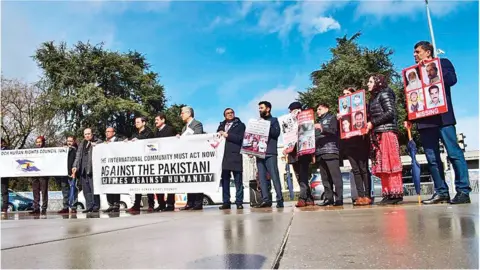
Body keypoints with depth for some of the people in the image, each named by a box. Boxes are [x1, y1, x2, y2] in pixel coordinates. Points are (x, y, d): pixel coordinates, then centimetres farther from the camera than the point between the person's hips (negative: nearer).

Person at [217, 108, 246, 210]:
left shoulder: (240, 125, 9)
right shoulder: (221, 126, 22)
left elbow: (239, 138, -6)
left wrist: (227, 135, -8)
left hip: (235, 155, -3)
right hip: (223, 155, 4)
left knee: (238, 181, -2)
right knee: (224, 180, 3)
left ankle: (239, 202, 1)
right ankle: (226, 202, 8)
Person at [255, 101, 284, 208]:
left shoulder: (274, 120, 11)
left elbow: (276, 133, -5)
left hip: (270, 153, -5)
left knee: (274, 176, -10)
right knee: (262, 177, -3)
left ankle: (280, 199, -9)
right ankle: (265, 199, -4)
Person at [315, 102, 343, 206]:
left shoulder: (332, 118, 10)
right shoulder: (318, 122, 28)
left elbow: (334, 130, -7)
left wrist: (322, 129, -22)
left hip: (330, 151, -6)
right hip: (319, 152, 6)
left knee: (335, 175, -10)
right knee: (325, 177, 2)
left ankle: (339, 198, -10)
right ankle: (328, 198, 3)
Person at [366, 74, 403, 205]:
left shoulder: (384, 94, -1)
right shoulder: (374, 98, 23)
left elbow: (390, 113, -12)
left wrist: (372, 123, -12)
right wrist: (369, 124, 5)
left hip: (386, 132, -8)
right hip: (378, 134, 9)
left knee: (390, 163, -10)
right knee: (382, 165, 3)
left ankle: (396, 193, -9)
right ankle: (388, 194, 4)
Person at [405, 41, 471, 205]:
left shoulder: (442, 62, 11)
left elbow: (452, 80, -7)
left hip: (442, 117, -4)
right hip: (424, 119, 4)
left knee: (454, 153, -6)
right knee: (432, 158, 2)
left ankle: (463, 191, -2)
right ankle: (441, 192, 6)